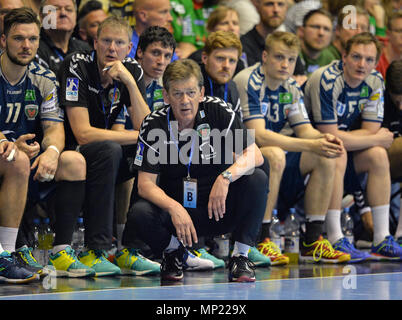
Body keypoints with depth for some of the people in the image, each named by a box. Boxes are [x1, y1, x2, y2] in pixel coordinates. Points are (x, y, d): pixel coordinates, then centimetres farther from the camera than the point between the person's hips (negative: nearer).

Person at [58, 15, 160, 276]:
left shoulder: (132, 71, 0)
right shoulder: (77, 66, -16)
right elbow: (83, 133, -24)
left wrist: (130, 82, -20)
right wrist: (137, 136, -19)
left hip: (108, 157, 6)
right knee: (109, 150, -34)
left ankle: (131, 247, -13)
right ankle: (94, 251, -31)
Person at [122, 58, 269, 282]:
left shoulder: (218, 111, -10)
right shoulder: (154, 125, -10)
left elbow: (255, 155, -15)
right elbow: (145, 183, -15)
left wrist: (226, 176, -35)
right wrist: (173, 208, -34)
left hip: (219, 211, 0)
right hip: (176, 210, 0)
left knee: (257, 179, -25)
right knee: (140, 213, -30)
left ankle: (241, 256, -11)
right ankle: (172, 252, 4)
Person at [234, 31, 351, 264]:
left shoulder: (291, 88, 6)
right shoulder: (248, 82, -18)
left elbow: (305, 130, 5)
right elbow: (259, 135, -27)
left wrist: (324, 139, -21)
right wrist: (310, 145, -33)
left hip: (279, 156, 8)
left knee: (325, 158, -9)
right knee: (275, 155, -36)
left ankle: (313, 241, -7)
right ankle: (261, 241, -30)